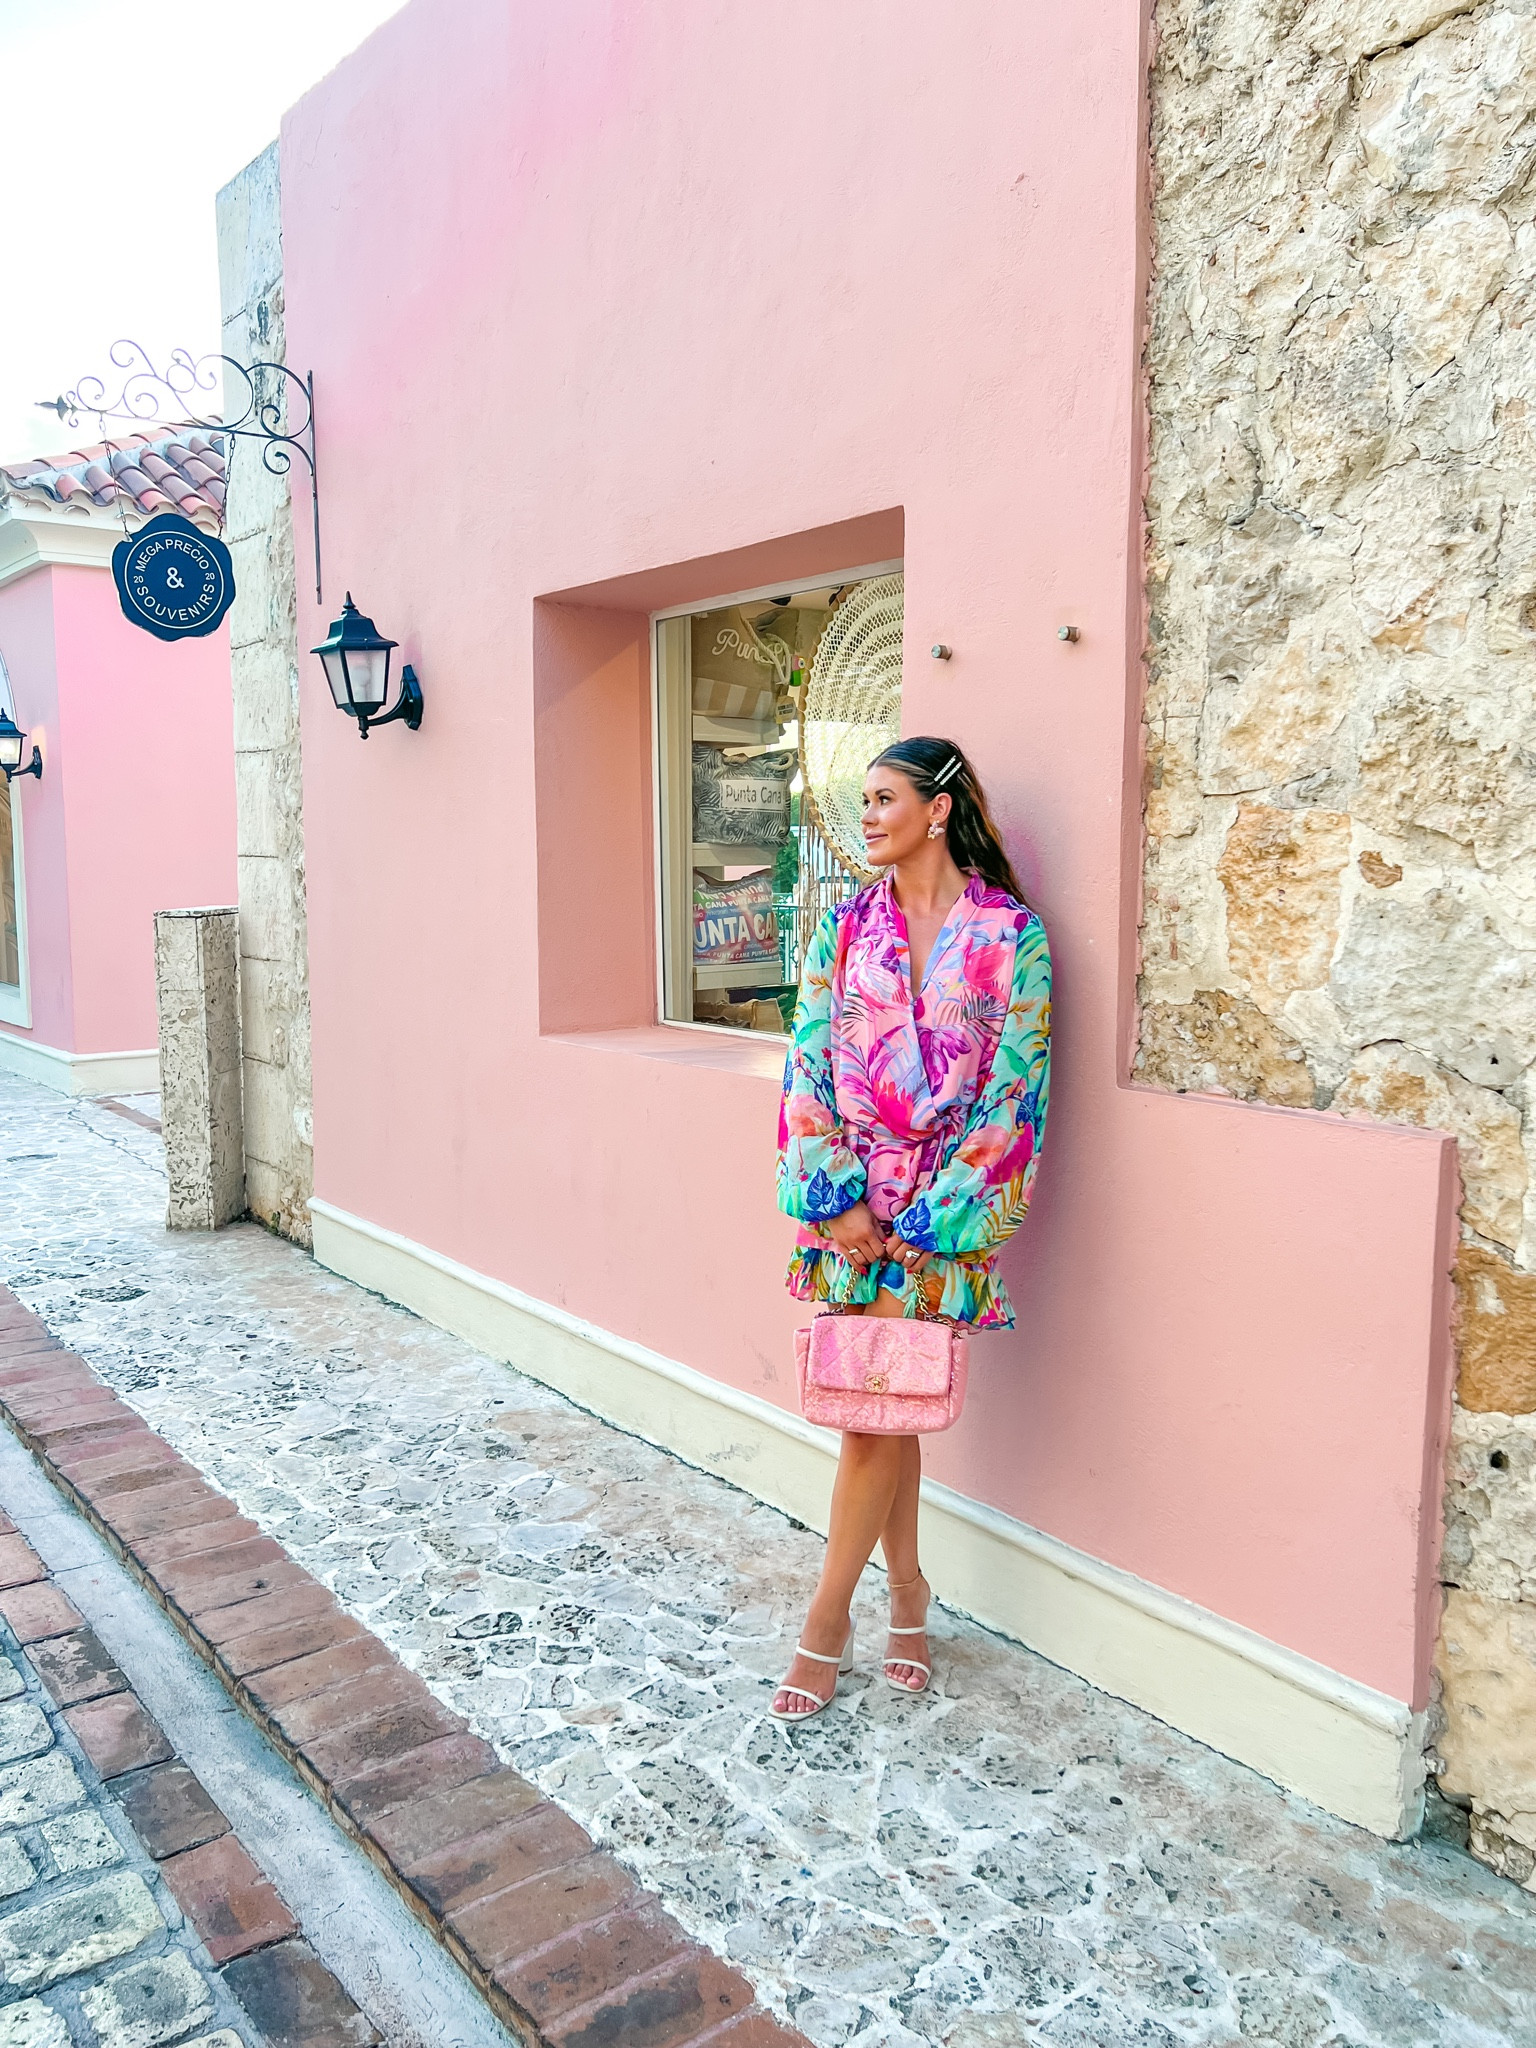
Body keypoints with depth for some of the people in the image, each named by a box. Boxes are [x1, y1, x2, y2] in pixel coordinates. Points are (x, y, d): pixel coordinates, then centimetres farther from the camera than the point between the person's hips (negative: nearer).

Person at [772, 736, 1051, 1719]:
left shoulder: (1011, 935, -4)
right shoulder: (848, 924, 7)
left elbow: (1011, 1091, -8)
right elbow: (810, 1065, 3)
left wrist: (927, 1217, -11)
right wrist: (837, 1197, -6)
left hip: (945, 1203, -3)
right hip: (851, 1196, 4)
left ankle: (829, 1620, 15)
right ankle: (906, 1589, 28)